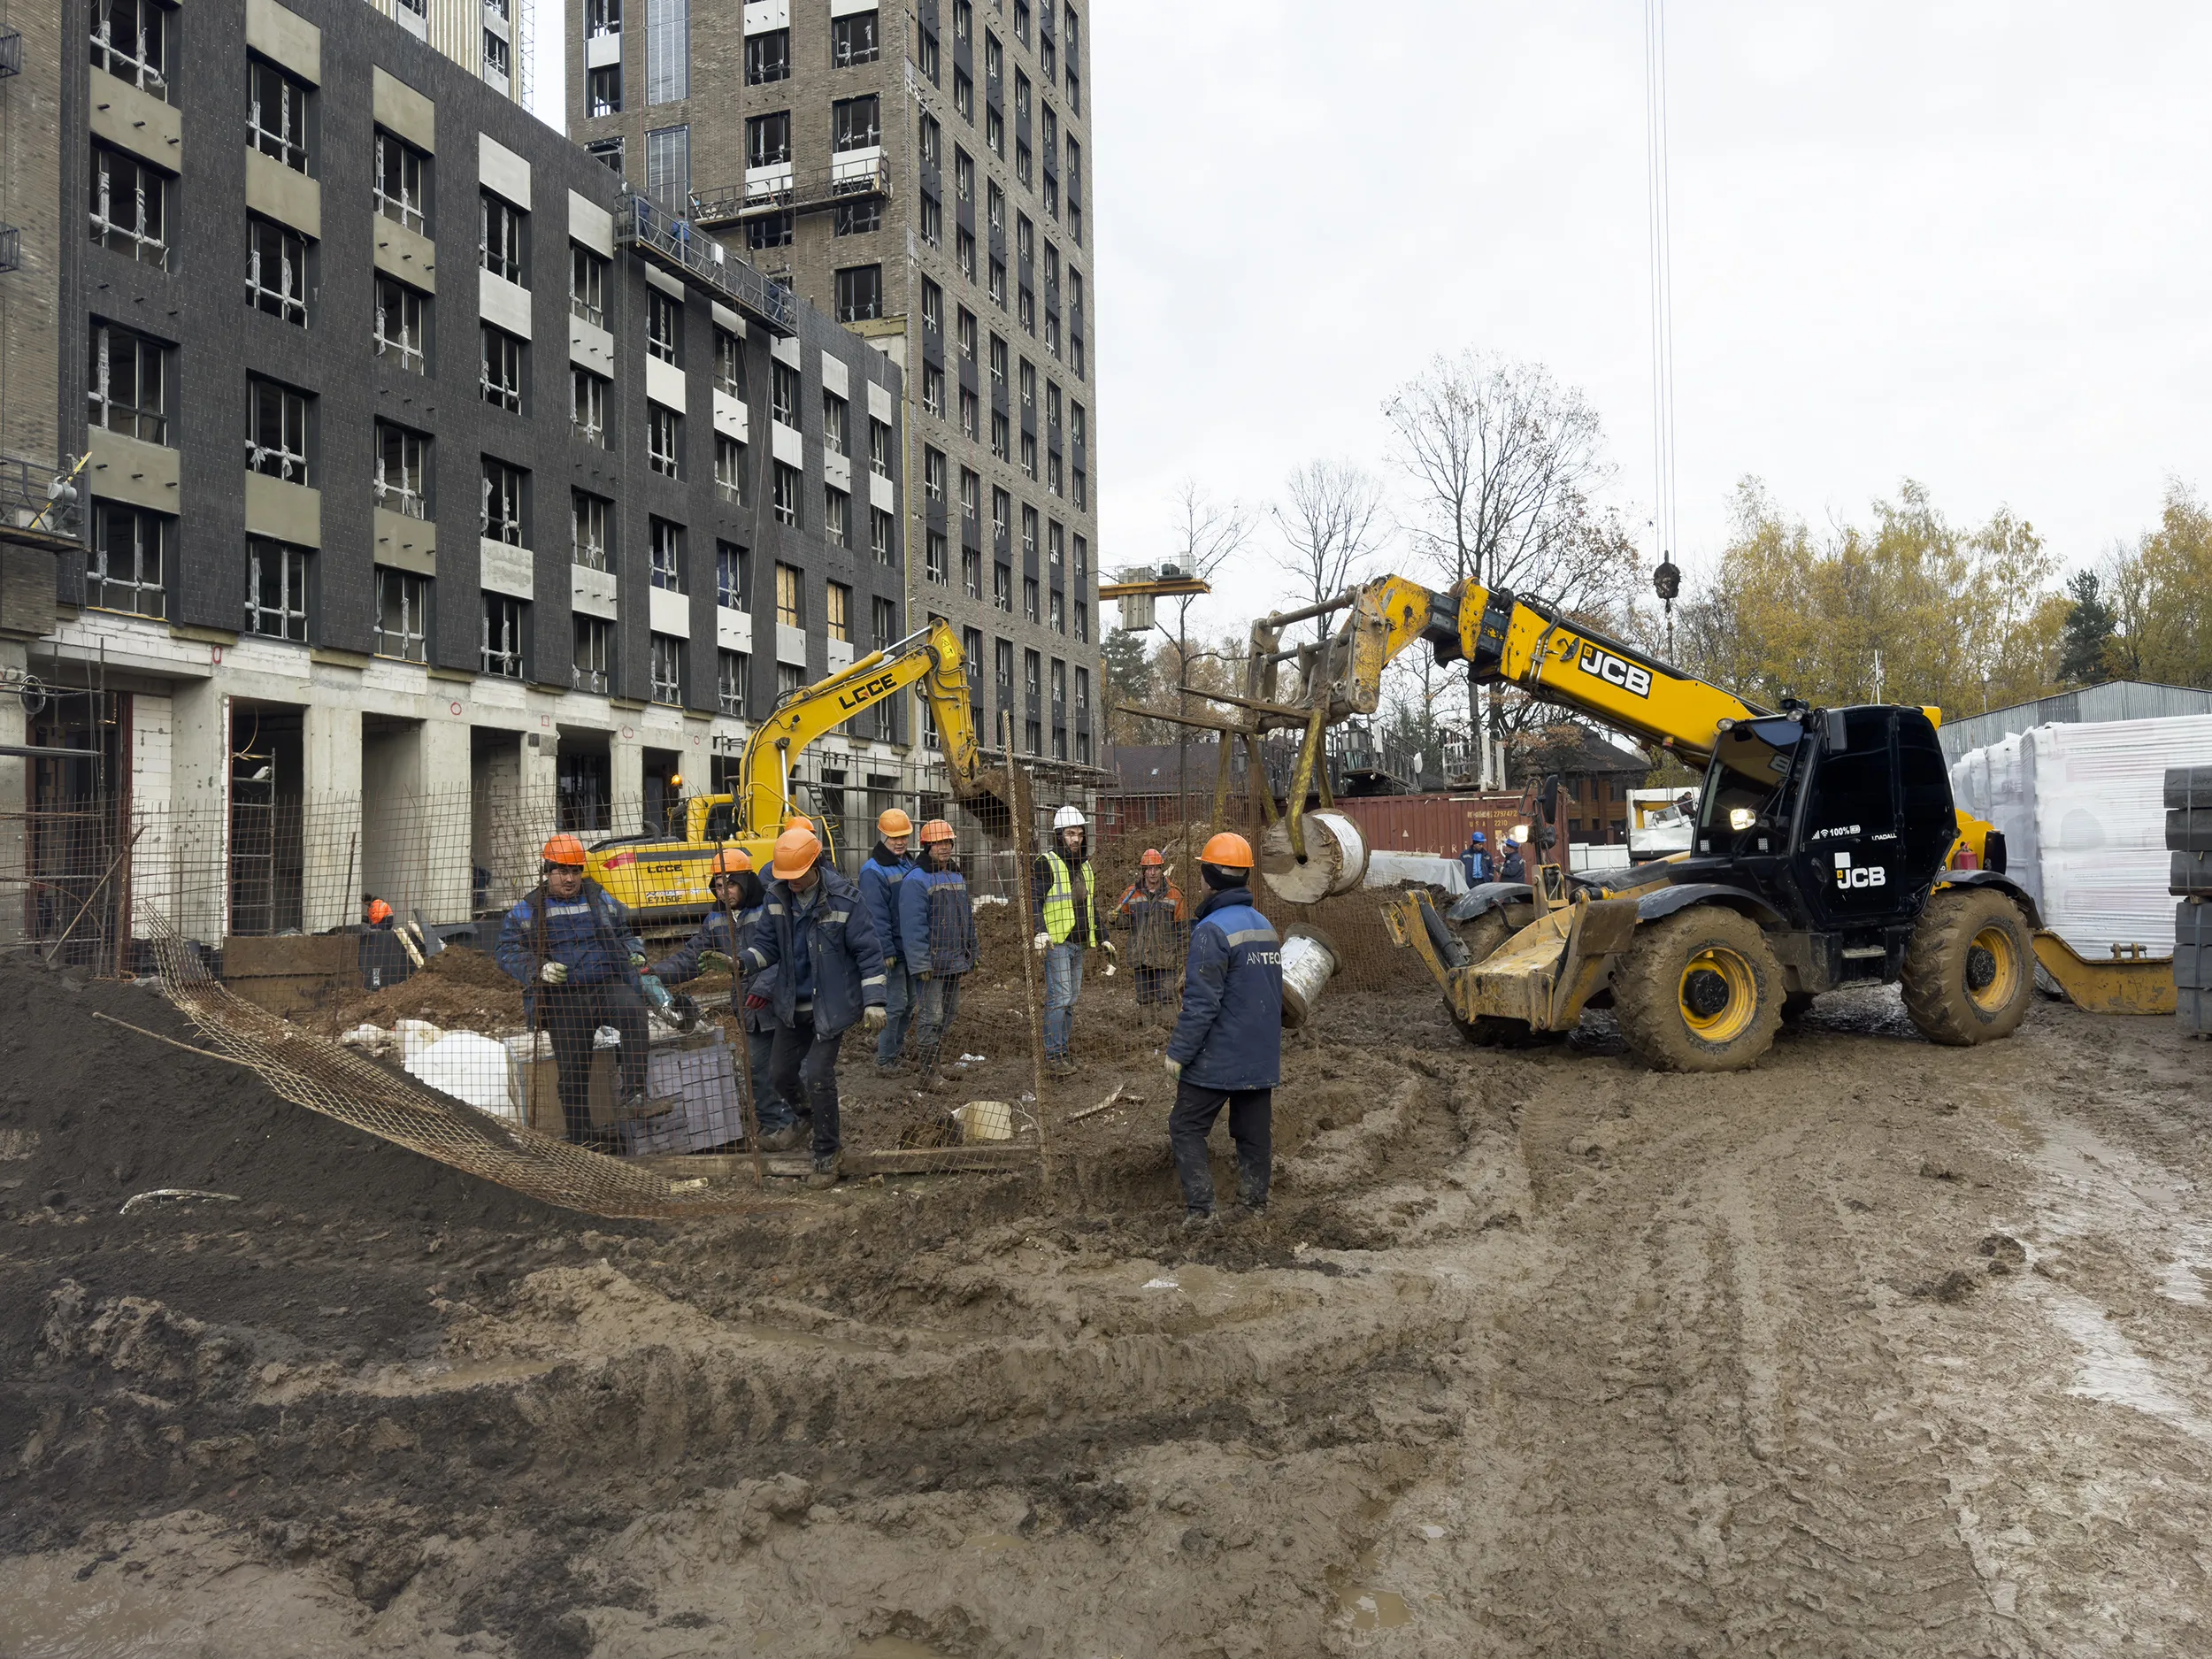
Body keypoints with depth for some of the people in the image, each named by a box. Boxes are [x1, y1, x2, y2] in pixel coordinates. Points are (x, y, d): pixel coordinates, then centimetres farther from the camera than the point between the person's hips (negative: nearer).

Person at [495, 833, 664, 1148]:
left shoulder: (601, 899, 19)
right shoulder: (528, 909, 13)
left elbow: (626, 931, 30)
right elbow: (505, 950, 8)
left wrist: (634, 953, 7)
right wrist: (537, 969, -10)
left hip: (609, 984, 1)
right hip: (563, 995, 0)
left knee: (634, 1010, -33)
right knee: (572, 1064, -10)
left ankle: (631, 1094, -37)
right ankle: (581, 1135, 2)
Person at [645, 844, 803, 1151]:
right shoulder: (716, 920, 9)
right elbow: (692, 955, 10)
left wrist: (763, 987, -30)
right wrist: (656, 972, -2)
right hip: (751, 1010, 6)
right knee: (756, 1068, 7)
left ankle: (794, 1123, 13)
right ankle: (775, 1123, 18)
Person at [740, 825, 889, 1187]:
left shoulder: (843, 898, -17)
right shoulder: (776, 896, -3)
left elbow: (868, 950, -12)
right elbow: (766, 944, 4)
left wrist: (873, 1000, -15)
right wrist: (741, 962, -18)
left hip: (831, 1005, -6)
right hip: (792, 1004, 6)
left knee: (818, 1076, -10)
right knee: (779, 1074, 13)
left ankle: (827, 1155, 8)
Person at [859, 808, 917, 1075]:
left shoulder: (909, 865, 13)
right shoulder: (873, 871, -13)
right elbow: (877, 915, -18)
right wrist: (887, 950, -20)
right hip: (892, 950, -8)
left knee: (909, 1002, 15)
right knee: (895, 1003, -7)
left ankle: (895, 1042, 32)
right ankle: (885, 1061, 0)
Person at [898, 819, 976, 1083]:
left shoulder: (958, 878, 13)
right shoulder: (916, 881, -14)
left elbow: (967, 919, 21)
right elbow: (912, 926, -19)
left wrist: (971, 954, 19)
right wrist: (921, 964, -22)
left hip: (955, 961, 9)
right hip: (931, 964, -9)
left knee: (950, 1011, 16)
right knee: (931, 1016, -6)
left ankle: (924, 1059, 30)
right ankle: (928, 1071, 2)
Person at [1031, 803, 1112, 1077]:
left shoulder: (1084, 866, 18)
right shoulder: (1046, 863, -7)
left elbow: (1092, 907, 26)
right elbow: (1034, 898, -16)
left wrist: (1103, 939, 25)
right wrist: (1040, 931, -29)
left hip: (1079, 943, 8)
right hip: (1056, 942, -8)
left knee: (1071, 999, 10)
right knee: (1059, 998, -11)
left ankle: (1063, 1050, 17)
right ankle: (1053, 1056, -7)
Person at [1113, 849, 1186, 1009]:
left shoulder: (1174, 894, -1)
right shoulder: (1132, 893, 3)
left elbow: (1180, 928, 1)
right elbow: (1126, 921, 9)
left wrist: (1181, 956, -1)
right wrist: (1116, 917, -14)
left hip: (1165, 958, -2)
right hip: (1140, 958, 2)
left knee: (1166, 1001, -2)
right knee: (1143, 1000, 12)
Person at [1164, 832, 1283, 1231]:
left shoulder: (1212, 930, -18)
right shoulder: (1265, 926, 9)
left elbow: (1201, 1003, -21)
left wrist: (1178, 1052, -13)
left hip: (1218, 1059, -7)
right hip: (1262, 1057, 8)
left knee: (1186, 1127, 3)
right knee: (1255, 1130, 15)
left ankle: (1199, 1209, -3)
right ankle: (1255, 1201, 22)